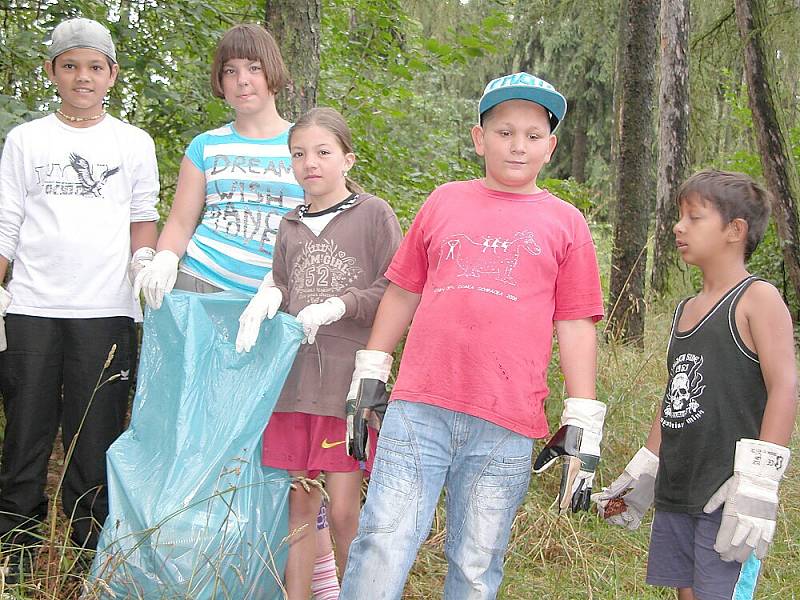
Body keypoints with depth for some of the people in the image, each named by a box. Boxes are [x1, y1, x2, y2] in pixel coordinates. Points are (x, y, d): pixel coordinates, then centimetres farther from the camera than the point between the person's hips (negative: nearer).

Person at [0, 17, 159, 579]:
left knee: (95, 440, 0)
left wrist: (145, 262, -5)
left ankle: (92, 557, 8)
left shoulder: (135, 143, 11)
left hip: (105, 310, 0)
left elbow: (144, 218, 14)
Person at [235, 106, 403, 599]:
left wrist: (339, 306, -14)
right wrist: (267, 296, -2)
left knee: (345, 511, -1)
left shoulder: (373, 214, -1)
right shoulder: (290, 227, 15)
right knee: (299, 505, 9)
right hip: (294, 382, 5)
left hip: (350, 382, -4)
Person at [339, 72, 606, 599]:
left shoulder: (564, 222, 12)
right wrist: (369, 376, 19)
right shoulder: (445, 202, 15)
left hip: (507, 424, -1)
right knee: (383, 548, -6)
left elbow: (575, 326, 10)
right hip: (418, 407, 1)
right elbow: (403, 293, 21)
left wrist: (583, 425, 5)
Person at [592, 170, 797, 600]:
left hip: (728, 494, -7)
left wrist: (758, 484, -21)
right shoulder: (685, 311, 16)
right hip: (676, 493, 7)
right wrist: (641, 475, 21)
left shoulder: (757, 298, -7)